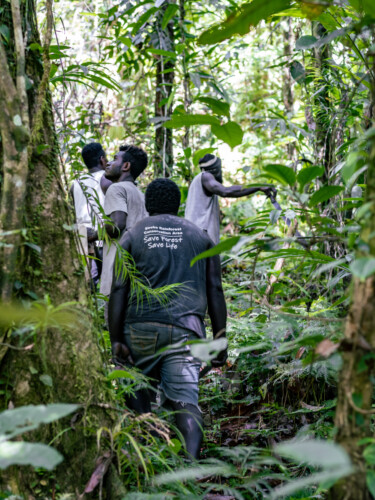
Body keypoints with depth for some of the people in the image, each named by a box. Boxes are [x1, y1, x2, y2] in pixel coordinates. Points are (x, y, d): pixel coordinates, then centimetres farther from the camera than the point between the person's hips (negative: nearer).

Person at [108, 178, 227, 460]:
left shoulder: (132, 237, 12)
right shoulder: (200, 237, 16)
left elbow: (118, 291, 1)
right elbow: (215, 290, 10)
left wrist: (116, 340, -1)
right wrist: (220, 340, 10)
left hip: (140, 328, 0)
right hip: (185, 330, 0)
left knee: (138, 394, 17)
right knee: (185, 398, -6)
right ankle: (192, 457, -27)